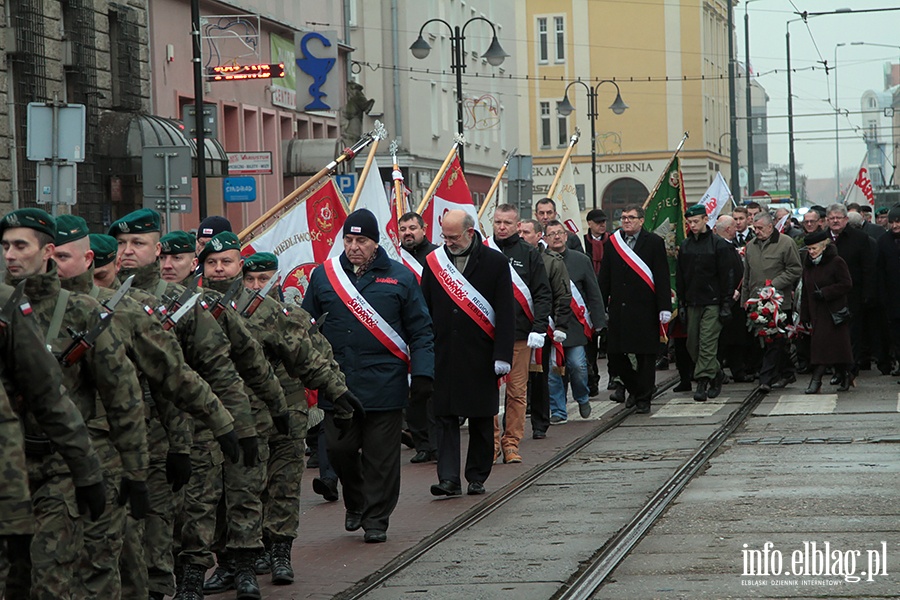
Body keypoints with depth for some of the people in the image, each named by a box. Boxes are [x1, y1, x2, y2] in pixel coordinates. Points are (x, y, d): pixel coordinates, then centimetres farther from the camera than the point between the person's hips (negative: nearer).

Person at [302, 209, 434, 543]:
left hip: (385, 386, -2)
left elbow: (420, 331, 4)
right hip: (337, 385, 2)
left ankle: (376, 519, 11)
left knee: (381, 455, 0)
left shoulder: (399, 278, 4)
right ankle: (355, 504, 27)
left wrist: (423, 374, -5)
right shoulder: (323, 276, 9)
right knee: (339, 449, 3)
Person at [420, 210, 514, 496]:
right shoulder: (434, 261, 6)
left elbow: (505, 313, -3)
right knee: (445, 416, -4)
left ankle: (477, 477, 18)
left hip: (480, 355, -2)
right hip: (443, 353, 2)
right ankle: (449, 478, -6)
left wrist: (502, 355, -10)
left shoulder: (495, 262, -2)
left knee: (481, 418, 6)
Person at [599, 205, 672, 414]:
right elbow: (605, 278, 12)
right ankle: (635, 388, 25)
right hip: (618, 309, 4)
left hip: (644, 309, -4)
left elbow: (662, 277, -4)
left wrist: (664, 308, -10)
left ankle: (643, 399, 10)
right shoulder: (612, 243, 10)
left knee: (645, 356, 1)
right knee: (615, 354, 3)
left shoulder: (654, 243, 0)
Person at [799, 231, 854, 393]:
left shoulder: (836, 262, -7)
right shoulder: (808, 265, 13)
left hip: (834, 312, -6)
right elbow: (805, 292, 16)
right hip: (816, 314, 6)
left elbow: (846, 284, -11)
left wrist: (824, 293, -17)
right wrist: (804, 317, 12)